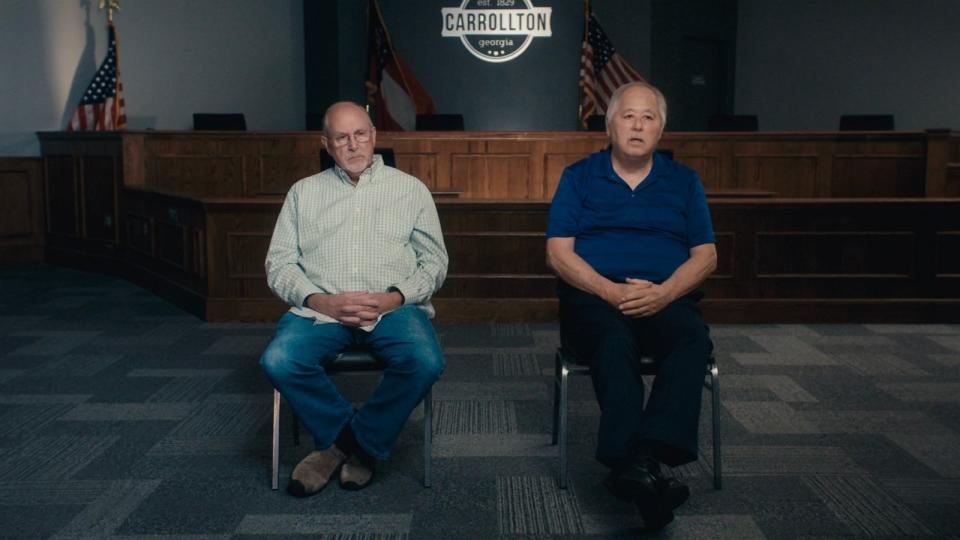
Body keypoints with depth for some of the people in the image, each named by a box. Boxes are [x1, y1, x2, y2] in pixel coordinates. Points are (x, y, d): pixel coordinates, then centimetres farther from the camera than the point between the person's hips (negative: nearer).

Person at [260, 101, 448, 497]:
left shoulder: (410, 189, 15)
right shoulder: (304, 192, 18)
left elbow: (434, 261, 11)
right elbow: (279, 264, 10)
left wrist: (394, 298, -9)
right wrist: (322, 301, -9)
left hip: (394, 307, 0)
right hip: (321, 308, 1)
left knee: (426, 362, -31)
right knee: (279, 361, -29)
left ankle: (351, 442, -6)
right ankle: (354, 443, -6)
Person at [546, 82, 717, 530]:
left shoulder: (684, 182, 18)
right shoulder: (579, 177, 12)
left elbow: (705, 256, 10)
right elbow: (558, 254, 2)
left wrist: (664, 293, -12)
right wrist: (612, 291, -14)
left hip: (667, 300, 2)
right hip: (594, 296, -1)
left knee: (693, 338, -33)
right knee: (614, 340, -37)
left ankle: (643, 459, -46)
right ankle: (639, 467, -47)